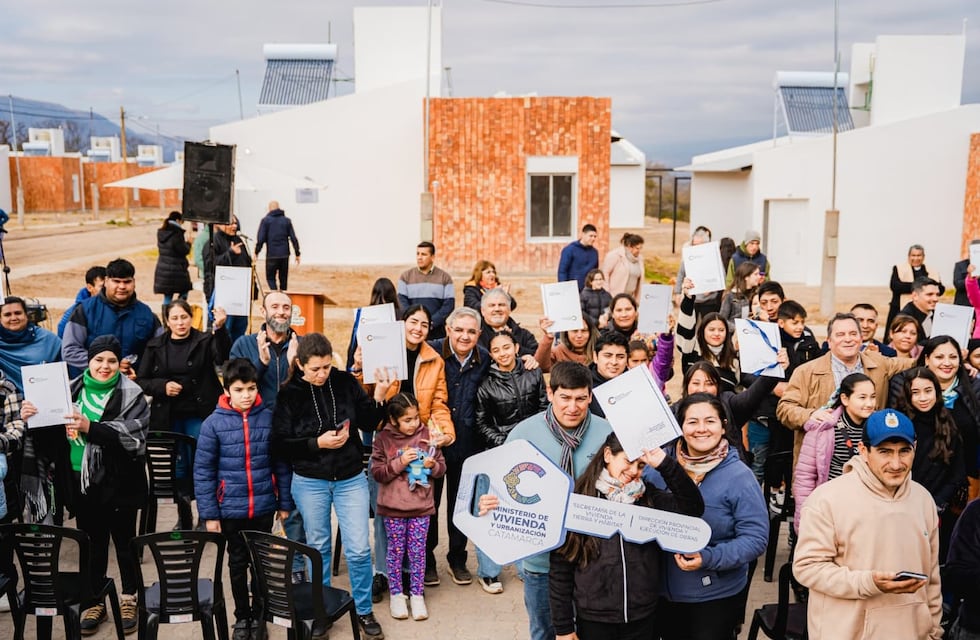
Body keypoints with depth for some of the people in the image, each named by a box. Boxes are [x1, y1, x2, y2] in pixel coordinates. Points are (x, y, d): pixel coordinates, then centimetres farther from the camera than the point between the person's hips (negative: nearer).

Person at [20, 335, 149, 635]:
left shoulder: (131, 395, -8)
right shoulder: (72, 390, 4)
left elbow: (130, 436, -20)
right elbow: (49, 433, 7)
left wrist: (90, 428, -30)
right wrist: (30, 418, -14)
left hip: (117, 483, -3)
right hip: (80, 483, 3)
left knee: (124, 542, 11)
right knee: (92, 544, 15)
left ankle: (129, 599, 28)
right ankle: (95, 602, 30)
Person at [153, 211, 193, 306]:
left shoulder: (161, 233, 8)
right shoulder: (176, 234, -17)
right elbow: (184, 250, -14)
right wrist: (188, 243, 6)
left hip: (162, 270, 7)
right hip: (176, 271, -7)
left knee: (167, 296, 12)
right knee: (184, 292, 9)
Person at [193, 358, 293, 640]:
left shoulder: (269, 418, -5)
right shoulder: (214, 423, -9)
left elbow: (281, 464, 2)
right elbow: (203, 472, -5)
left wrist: (285, 503, 3)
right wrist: (209, 513, -7)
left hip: (264, 507, 1)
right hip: (231, 509, -1)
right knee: (238, 563, 16)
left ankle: (258, 614, 31)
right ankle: (241, 616, 32)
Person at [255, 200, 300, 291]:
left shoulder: (265, 220, -1)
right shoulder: (287, 220, 6)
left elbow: (260, 239, -7)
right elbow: (293, 238, 4)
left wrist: (256, 252, 3)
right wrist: (297, 254, 9)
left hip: (271, 255, -3)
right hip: (285, 255, 3)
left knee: (270, 278, 6)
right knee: (283, 278, 13)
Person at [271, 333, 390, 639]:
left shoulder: (345, 382, -5)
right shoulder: (289, 394, -9)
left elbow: (368, 423, 2)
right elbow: (280, 445, -10)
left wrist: (378, 398, -15)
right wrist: (316, 443, -20)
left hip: (351, 479, 1)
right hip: (310, 482, -1)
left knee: (358, 549, 2)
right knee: (318, 548, 14)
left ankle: (364, 610, 22)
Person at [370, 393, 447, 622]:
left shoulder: (426, 435, -1)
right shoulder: (383, 439, -5)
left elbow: (442, 467, 6)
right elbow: (377, 473, -7)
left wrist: (432, 465, -16)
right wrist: (399, 463, -19)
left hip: (421, 506, 1)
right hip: (393, 507, -1)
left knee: (417, 551, 7)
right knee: (396, 550, 9)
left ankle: (417, 594, 19)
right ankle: (396, 594, 22)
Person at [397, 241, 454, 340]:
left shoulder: (445, 277, 5)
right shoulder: (406, 276, 8)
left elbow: (449, 305, 0)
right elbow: (402, 302, 1)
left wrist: (432, 322, -12)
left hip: (437, 331, 0)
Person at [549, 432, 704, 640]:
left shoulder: (648, 498, 1)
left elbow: (693, 507, -13)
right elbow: (560, 570, -6)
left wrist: (664, 464, -16)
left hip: (643, 618, 3)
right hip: (593, 621, -2)